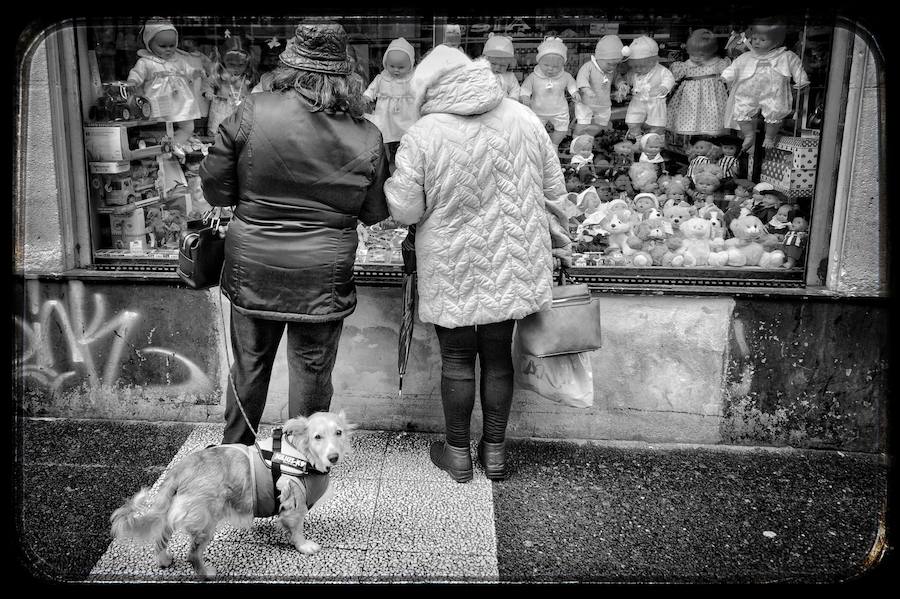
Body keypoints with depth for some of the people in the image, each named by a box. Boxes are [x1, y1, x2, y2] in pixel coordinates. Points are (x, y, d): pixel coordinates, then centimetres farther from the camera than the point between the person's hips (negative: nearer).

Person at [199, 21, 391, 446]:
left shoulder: (252, 113, -10)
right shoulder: (367, 138, -8)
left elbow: (214, 187, -4)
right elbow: (374, 213, 2)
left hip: (252, 268, 1)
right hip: (322, 278, -1)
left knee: (249, 367, 20)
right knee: (312, 374, 14)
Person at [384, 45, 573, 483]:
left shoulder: (422, 136, -13)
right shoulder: (523, 119, -1)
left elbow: (405, 211, -10)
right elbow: (554, 191, 5)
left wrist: (391, 184, 11)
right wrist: (559, 242, 17)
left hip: (453, 271, -3)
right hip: (512, 264, 4)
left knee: (457, 359, 11)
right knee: (498, 356, 15)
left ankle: (457, 454, 26)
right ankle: (495, 451, 28)